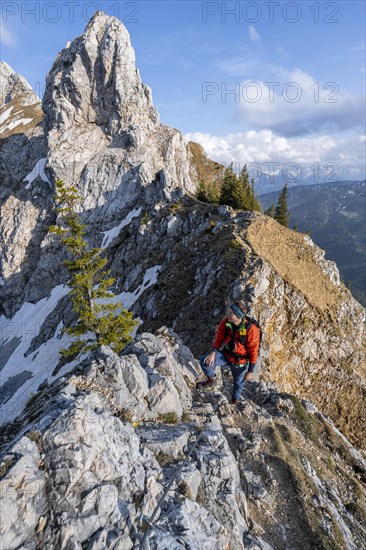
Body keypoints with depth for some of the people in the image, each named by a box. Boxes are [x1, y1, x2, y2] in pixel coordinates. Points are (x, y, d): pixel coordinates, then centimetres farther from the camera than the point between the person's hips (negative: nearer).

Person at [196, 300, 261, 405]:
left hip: (240, 361, -3)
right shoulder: (225, 322, -19)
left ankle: (235, 400, 56)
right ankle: (211, 380, 14)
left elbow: (254, 351, -19)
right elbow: (219, 337, -4)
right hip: (225, 354, 3)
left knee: (238, 383, 21)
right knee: (204, 361, -18)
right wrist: (213, 352, -19)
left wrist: (250, 371, -12)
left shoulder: (251, 329, -31)